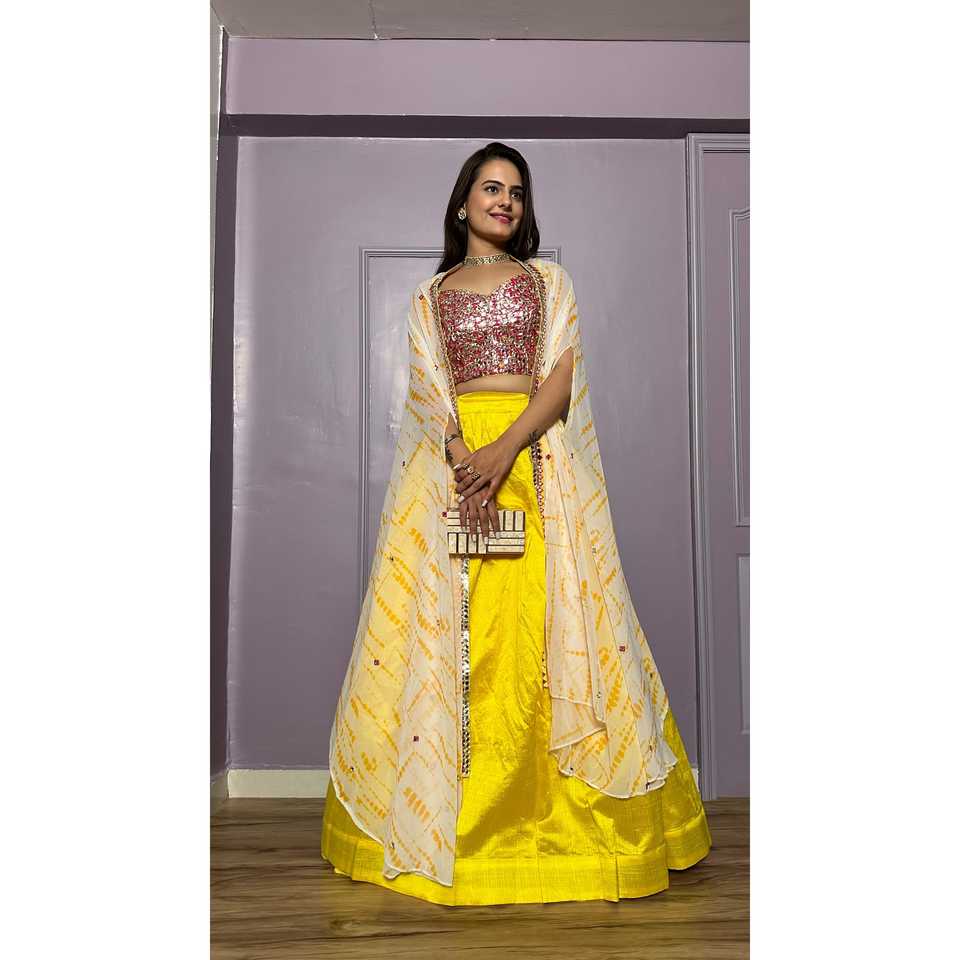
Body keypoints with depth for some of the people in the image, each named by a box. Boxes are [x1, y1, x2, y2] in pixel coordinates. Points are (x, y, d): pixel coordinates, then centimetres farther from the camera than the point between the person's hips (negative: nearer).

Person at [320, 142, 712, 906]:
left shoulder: (549, 279, 16)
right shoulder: (430, 295, 18)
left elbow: (561, 376, 2)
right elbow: (428, 390, 5)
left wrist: (507, 448, -15)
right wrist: (464, 458, -15)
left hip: (537, 457, 0)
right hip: (451, 458, 1)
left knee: (543, 626, -6)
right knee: (443, 628, -3)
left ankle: (563, 815, 5)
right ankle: (437, 815, 8)